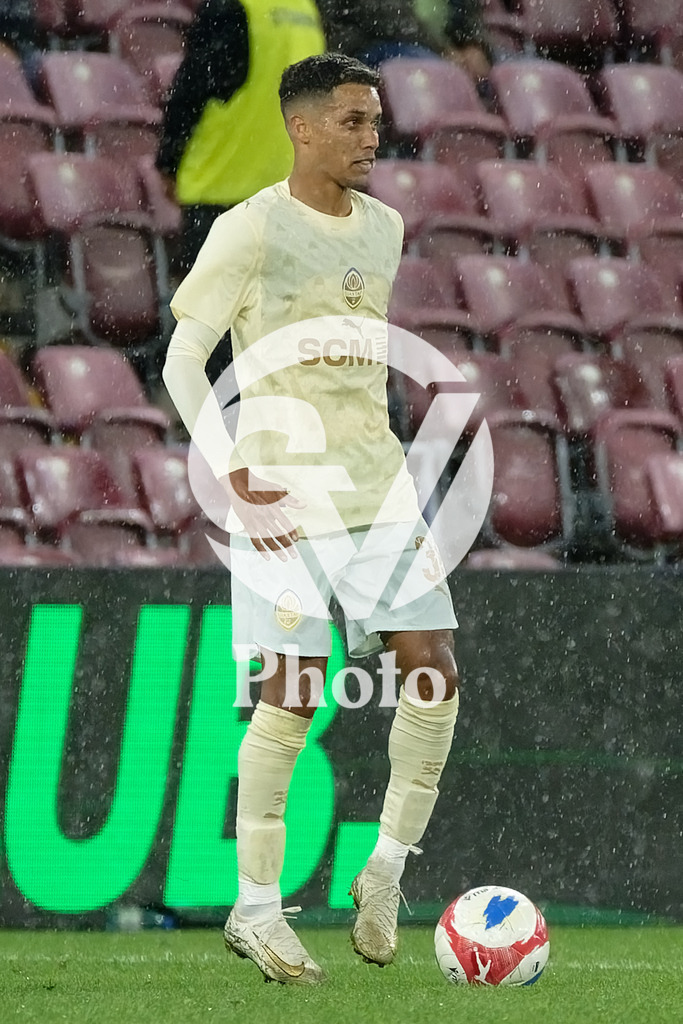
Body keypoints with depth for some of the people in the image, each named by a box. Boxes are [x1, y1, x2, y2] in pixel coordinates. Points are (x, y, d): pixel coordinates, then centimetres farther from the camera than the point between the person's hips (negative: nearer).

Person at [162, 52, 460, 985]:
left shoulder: (385, 228, 10)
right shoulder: (249, 230, -9)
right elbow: (182, 361, -8)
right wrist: (237, 480, -17)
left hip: (381, 488, 6)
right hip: (285, 499, -6)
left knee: (434, 671, -4)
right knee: (291, 700, -5)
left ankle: (387, 871, 11)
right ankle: (255, 908, 6)